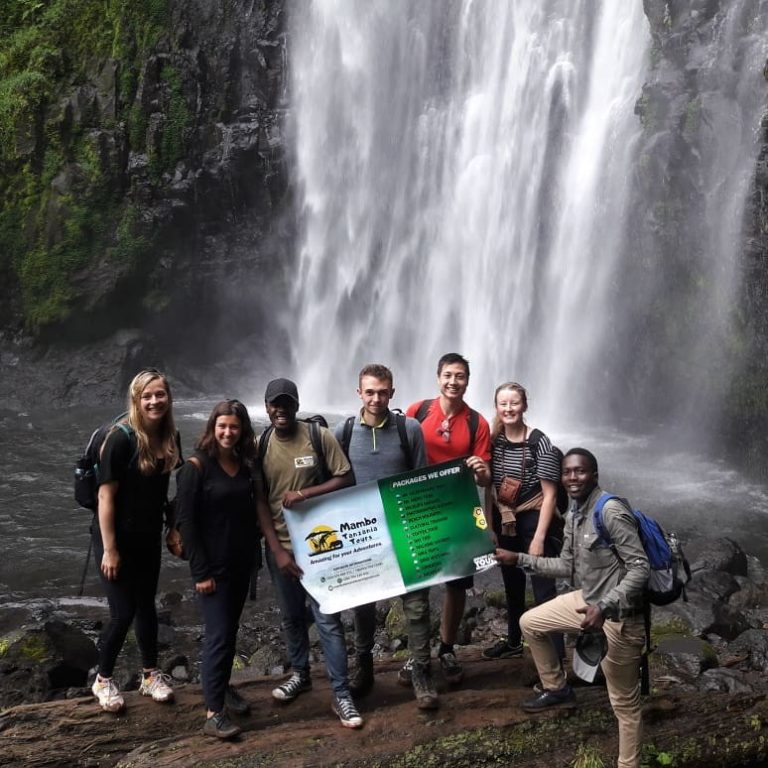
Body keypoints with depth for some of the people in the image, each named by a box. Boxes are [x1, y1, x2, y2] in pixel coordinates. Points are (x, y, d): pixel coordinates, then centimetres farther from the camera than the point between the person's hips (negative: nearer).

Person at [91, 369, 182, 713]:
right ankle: (103, 680, 20)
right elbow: (105, 496, -19)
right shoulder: (122, 438, -21)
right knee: (123, 612, -2)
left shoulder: (170, 437, -3)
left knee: (146, 605, 16)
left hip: (149, 538, 6)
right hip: (117, 538, -6)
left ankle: (151, 675, 31)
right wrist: (109, 549, -20)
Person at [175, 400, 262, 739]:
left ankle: (223, 686, 32)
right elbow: (185, 521, -14)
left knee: (230, 629, 15)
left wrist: (255, 554, 9)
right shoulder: (197, 467, -11)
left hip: (241, 563, 6)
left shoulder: (247, 464, 7)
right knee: (219, 634, -7)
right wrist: (200, 571, -17)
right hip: (212, 567, -6)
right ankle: (213, 713, -2)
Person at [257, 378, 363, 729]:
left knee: (328, 619, -3)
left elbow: (346, 479, -7)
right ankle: (300, 674, 37)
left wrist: (304, 493, -18)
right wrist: (277, 550, -8)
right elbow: (259, 502, -2)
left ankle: (341, 694, 4)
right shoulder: (260, 446, -2)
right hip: (279, 545, 3)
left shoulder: (319, 436, -8)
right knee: (292, 616, 17)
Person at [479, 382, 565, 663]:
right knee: (512, 584, 21)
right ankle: (513, 641, 39)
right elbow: (489, 488, 7)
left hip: (534, 521, -5)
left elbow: (550, 495, -13)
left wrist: (539, 538, -15)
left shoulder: (539, 443, -15)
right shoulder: (494, 441, 0)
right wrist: (489, 527, 4)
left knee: (543, 590, -5)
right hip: (504, 523, 6)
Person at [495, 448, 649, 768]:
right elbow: (568, 566, 16)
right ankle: (556, 688, 38)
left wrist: (604, 608, -34)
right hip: (587, 600, 9)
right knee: (530, 623, 21)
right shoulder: (573, 515, 5)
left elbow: (640, 568, -25)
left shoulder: (611, 511, -23)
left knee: (624, 702, 4)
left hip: (617, 616, -9)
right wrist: (519, 559, 13)